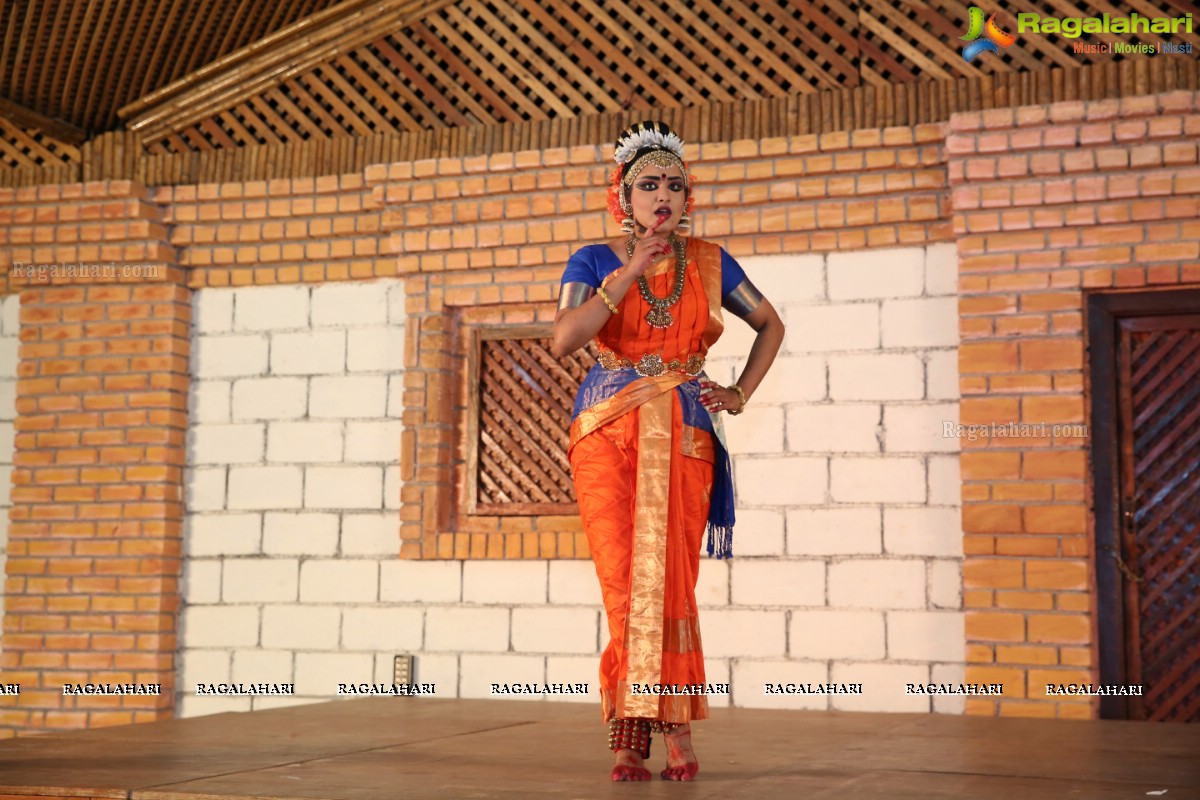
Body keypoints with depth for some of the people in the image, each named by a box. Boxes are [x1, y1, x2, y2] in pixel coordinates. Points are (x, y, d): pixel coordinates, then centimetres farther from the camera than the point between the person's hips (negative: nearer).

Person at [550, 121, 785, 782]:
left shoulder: (709, 262, 9)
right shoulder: (595, 261, 3)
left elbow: (770, 324, 23)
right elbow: (564, 340, -14)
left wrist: (740, 394, 11)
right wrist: (630, 272, -16)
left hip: (683, 435, 1)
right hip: (608, 431, -1)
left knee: (671, 583, -5)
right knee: (624, 584, -7)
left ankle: (675, 727, 9)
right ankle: (634, 737, 3)